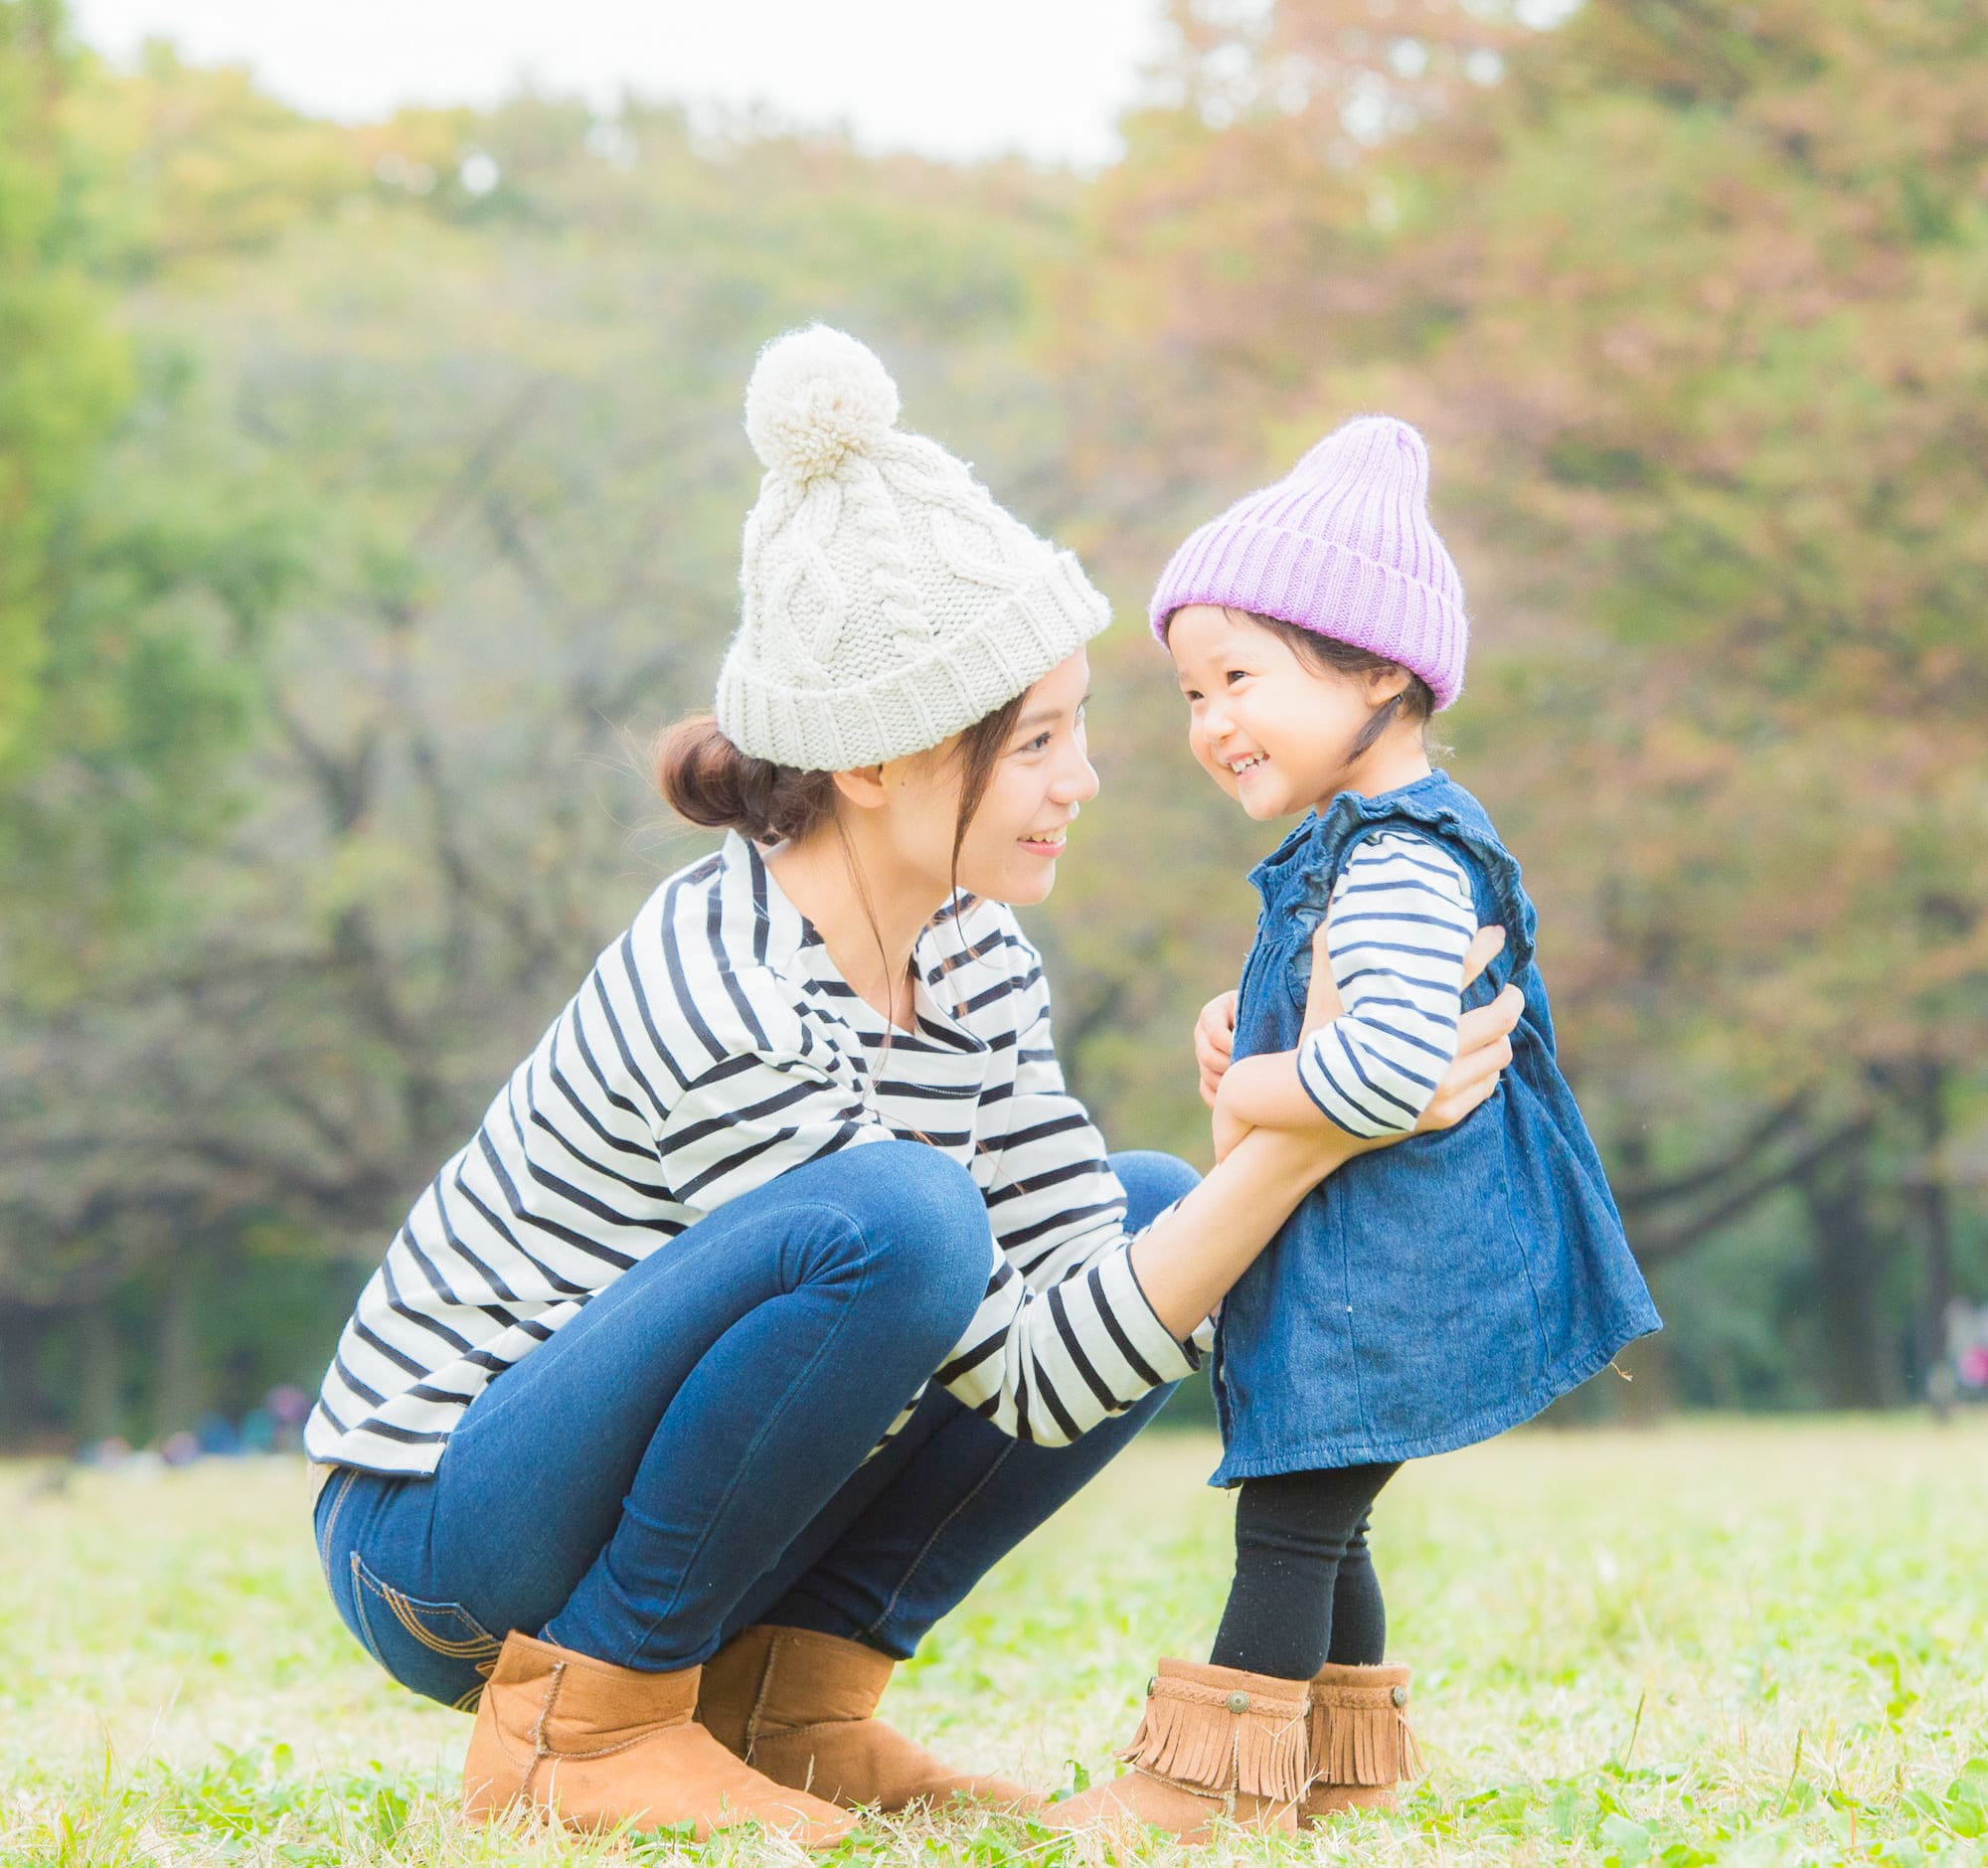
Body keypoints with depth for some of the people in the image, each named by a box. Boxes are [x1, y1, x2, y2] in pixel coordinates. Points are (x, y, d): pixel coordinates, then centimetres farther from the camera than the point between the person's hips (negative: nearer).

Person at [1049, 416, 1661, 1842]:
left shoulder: (1399, 863, -20)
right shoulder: (1359, 843, 14)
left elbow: (1388, 1068, -33)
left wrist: (1243, 1102, -17)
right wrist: (1251, 1042, 10)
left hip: (1382, 1262, -11)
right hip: (1354, 1255, 11)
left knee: (1290, 1517, -6)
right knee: (1319, 1522, 17)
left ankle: (1219, 1782, -1)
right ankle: (1341, 1768, 27)